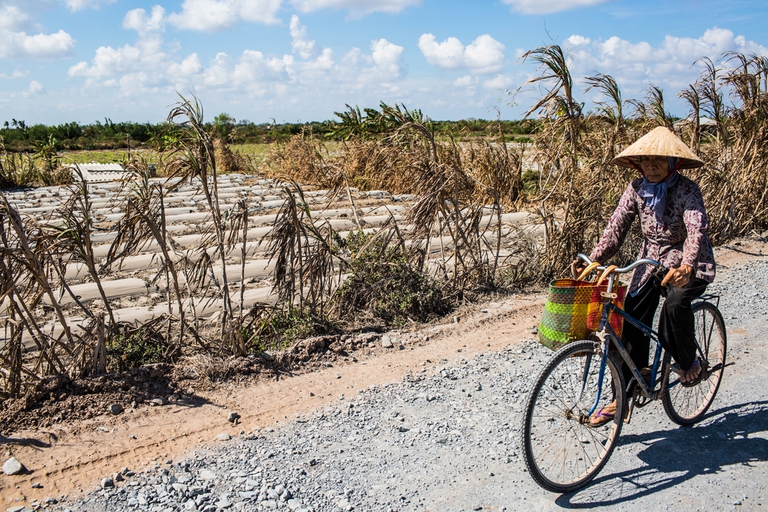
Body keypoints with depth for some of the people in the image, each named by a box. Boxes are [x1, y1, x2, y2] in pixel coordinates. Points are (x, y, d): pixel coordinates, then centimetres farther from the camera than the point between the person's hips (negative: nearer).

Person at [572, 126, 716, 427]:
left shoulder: (687, 190, -18)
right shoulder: (637, 189, -4)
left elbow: (696, 230, -32)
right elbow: (617, 226, -10)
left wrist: (686, 267, -50)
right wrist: (593, 259, -25)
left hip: (688, 263, -4)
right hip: (651, 259, 5)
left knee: (675, 304, -34)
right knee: (631, 323, -5)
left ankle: (689, 362, -2)